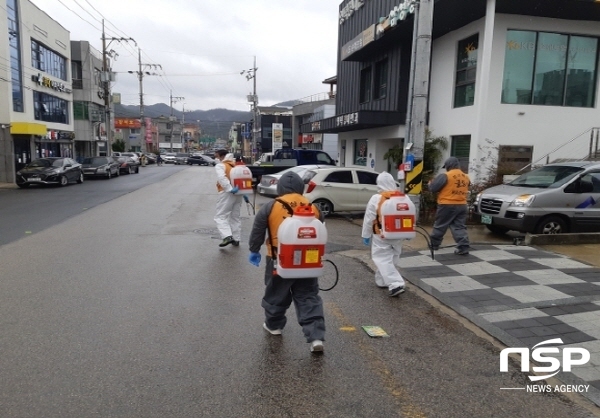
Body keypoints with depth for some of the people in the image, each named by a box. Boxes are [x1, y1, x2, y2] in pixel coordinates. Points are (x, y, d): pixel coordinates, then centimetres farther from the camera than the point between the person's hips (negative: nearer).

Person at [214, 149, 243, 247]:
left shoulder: (220, 166, -4)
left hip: (226, 193, -7)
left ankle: (227, 236, -18)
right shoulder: (236, 165, 18)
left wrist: (230, 189, -25)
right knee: (236, 217, 15)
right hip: (237, 193, 7)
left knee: (220, 216, -2)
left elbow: (221, 178, -23)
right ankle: (236, 239, 17)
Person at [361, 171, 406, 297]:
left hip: (381, 235, -5)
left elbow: (369, 218, -9)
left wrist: (366, 235, 1)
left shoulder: (376, 198, -12)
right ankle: (382, 280, 33)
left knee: (383, 259, -1)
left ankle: (395, 284, -12)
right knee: (392, 258, 19)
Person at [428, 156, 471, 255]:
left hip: (447, 205, -5)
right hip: (462, 205, 6)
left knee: (440, 226, 9)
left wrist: (430, 183, 13)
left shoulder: (445, 176, -11)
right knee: (460, 227, 7)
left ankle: (434, 244, 21)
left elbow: (432, 188, -10)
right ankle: (463, 247, -2)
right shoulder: (466, 177, 10)